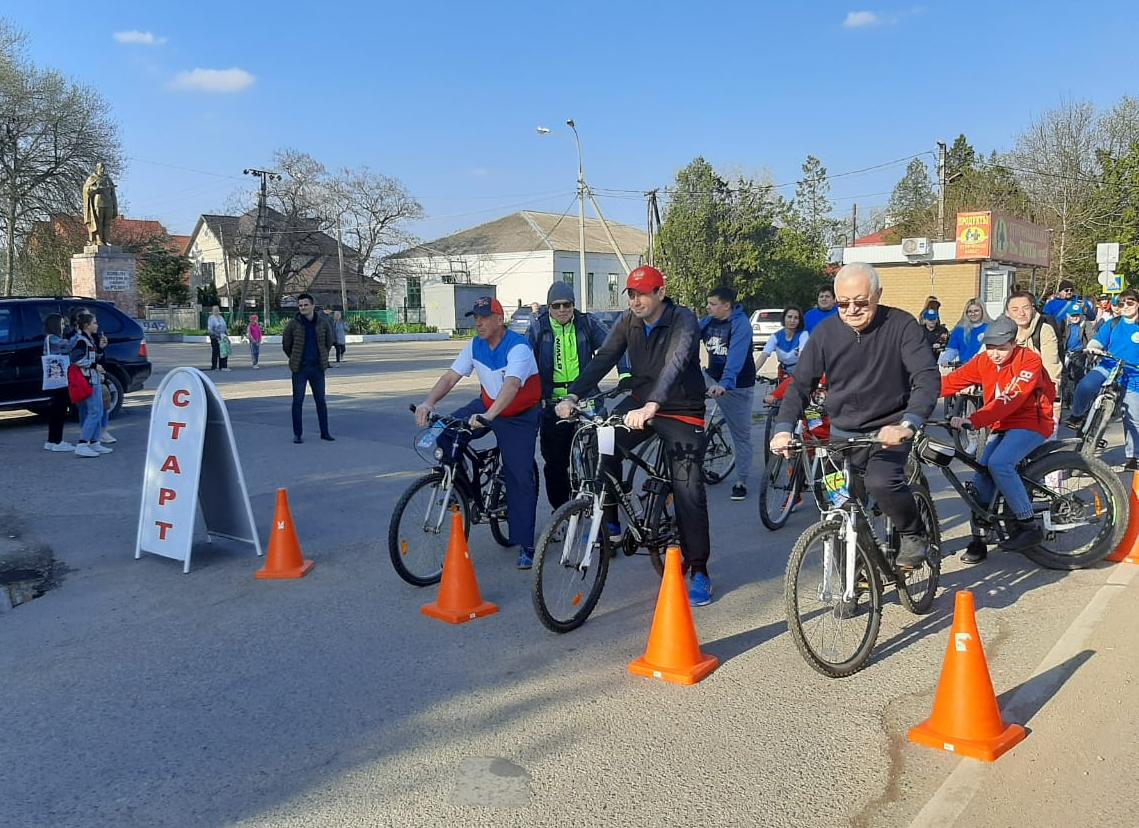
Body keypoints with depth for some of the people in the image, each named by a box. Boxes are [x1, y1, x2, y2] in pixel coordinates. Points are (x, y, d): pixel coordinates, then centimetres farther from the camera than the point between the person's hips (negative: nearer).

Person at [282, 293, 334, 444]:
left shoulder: (322, 323, 1)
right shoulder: (293, 324, -5)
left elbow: (328, 342, 16)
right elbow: (286, 345, 6)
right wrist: (295, 360, 11)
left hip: (317, 368, 2)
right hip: (299, 369, -2)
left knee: (321, 400, 7)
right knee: (297, 401, 2)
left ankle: (324, 432, 15)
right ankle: (297, 434, 9)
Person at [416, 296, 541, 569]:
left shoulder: (518, 347, -25)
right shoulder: (475, 346, -5)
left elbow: (511, 385, -41)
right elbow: (451, 376, -10)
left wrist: (488, 416, -56)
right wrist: (428, 402, -28)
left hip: (519, 416, -5)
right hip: (487, 405, 6)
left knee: (521, 477, -7)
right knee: (445, 431, -17)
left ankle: (525, 545, 2)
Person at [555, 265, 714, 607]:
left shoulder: (683, 321, -20)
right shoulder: (628, 321, -4)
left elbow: (675, 365, -36)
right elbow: (603, 359, -13)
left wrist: (651, 406, -53)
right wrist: (572, 396, -28)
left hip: (681, 411, -5)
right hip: (640, 403, 5)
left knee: (688, 489, -9)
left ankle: (699, 571, 4)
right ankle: (610, 523, 2)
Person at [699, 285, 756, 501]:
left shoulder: (741, 324, -19)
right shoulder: (708, 322, 0)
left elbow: (736, 357, -33)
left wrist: (725, 383, -47)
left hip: (737, 386, -5)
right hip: (713, 378, 5)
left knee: (741, 435, 3)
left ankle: (741, 482, 16)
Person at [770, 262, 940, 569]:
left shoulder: (901, 325, -11)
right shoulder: (825, 333, -4)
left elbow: (928, 378, -20)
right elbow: (801, 385, -1)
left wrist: (907, 424, -37)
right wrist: (784, 429, -18)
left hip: (888, 429, -3)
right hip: (843, 433, 3)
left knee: (881, 482, -30)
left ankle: (914, 534, 0)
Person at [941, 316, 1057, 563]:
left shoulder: (1029, 361, -16)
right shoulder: (983, 362, 1)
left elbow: (1009, 400, -30)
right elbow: (950, 382, -9)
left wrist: (973, 420, -42)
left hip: (1030, 423, -6)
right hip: (1002, 428, 6)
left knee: (999, 463, -29)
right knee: (981, 478, -7)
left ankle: (1028, 525, -18)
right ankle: (979, 539, 3)